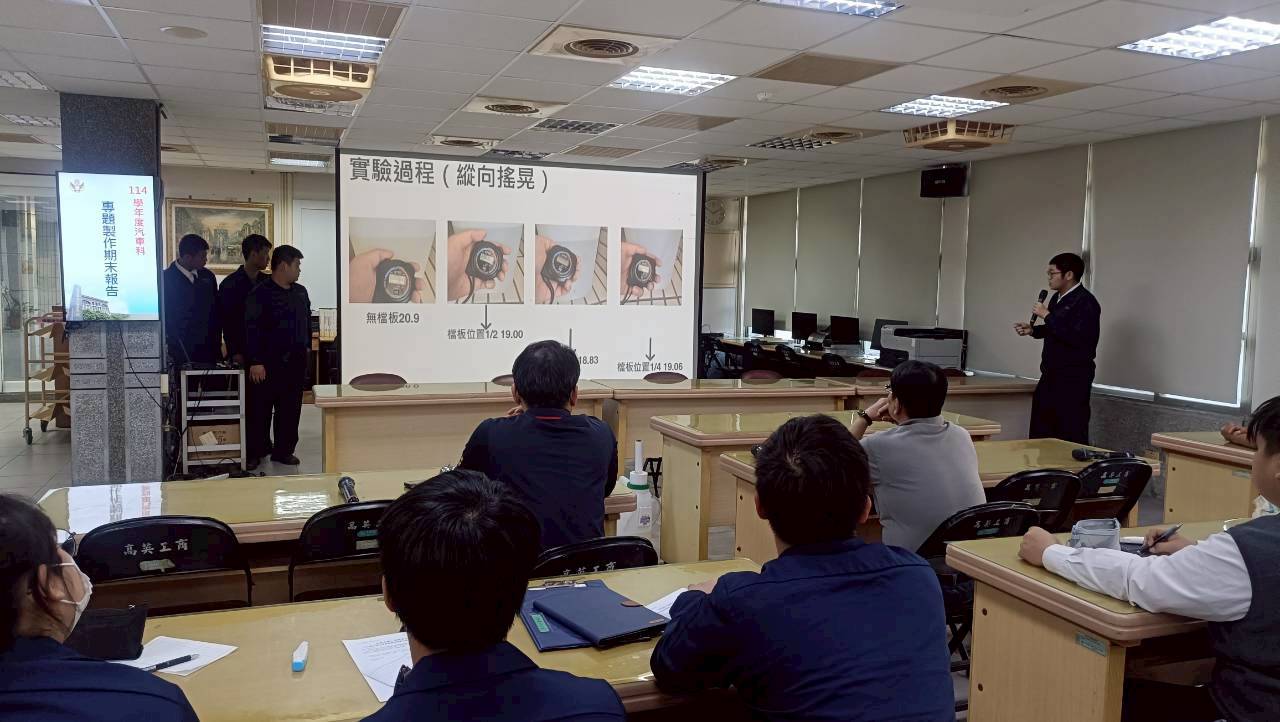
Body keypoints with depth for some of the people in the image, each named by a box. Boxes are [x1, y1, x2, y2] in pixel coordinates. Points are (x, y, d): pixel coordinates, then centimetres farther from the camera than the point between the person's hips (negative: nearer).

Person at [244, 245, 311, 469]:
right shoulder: (260, 294, -11)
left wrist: (307, 346, 16)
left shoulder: (300, 292, 11)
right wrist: (255, 362, -18)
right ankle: (254, 453, 13)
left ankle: (284, 450, 19)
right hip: (268, 363, -6)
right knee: (260, 408, 2)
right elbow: (251, 328, -14)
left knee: (291, 408, 9)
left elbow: (307, 321, 22)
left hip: (295, 361, 6)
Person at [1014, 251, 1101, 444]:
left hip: (1073, 378, -9)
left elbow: (1077, 337, -27)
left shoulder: (1085, 302, -15)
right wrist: (1033, 330, 9)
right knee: (1040, 431, 13)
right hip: (1051, 375, 9)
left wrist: (1047, 316, -21)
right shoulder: (1057, 298, 12)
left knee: (1072, 435, -4)